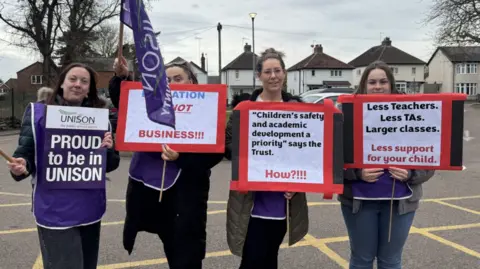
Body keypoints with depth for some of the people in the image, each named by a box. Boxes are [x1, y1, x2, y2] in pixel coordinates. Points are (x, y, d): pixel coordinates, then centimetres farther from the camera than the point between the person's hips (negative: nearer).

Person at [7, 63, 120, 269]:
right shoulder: (38, 113, -3)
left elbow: (110, 165, 5)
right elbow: (25, 153, -2)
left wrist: (109, 149, -16)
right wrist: (21, 167, -24)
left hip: (90, 209, 4)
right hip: (55, 212, -3)